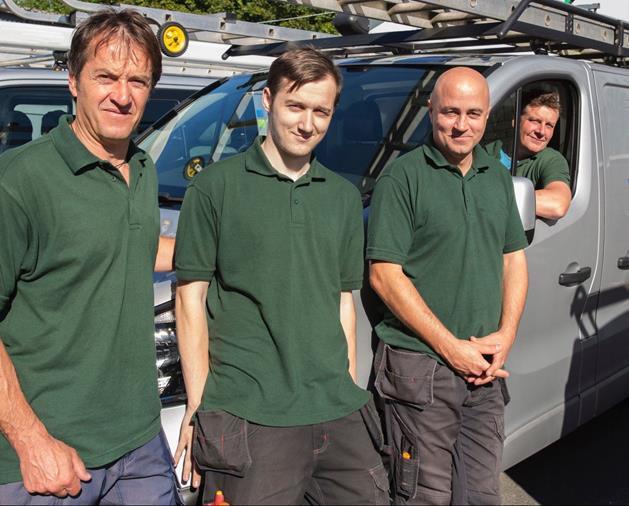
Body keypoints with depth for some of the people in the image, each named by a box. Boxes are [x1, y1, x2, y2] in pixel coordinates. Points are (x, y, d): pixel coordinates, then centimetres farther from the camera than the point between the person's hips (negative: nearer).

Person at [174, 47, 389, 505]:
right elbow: (191, 299, -2)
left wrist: (351, 391, 14)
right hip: (249, 417, -4)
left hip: (339, 414, 5)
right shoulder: (216, 187, -2)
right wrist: (198, 407, -5)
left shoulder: (344, 197, 13)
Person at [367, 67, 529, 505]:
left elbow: (514, 259, 17)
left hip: (486, 369, 6)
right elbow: (385, 275, -13)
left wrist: (505, 336, 1)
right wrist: (451, 347, -14)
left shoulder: (498, 178, 13)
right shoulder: (402, 177, -8)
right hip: (421, 366, -6)